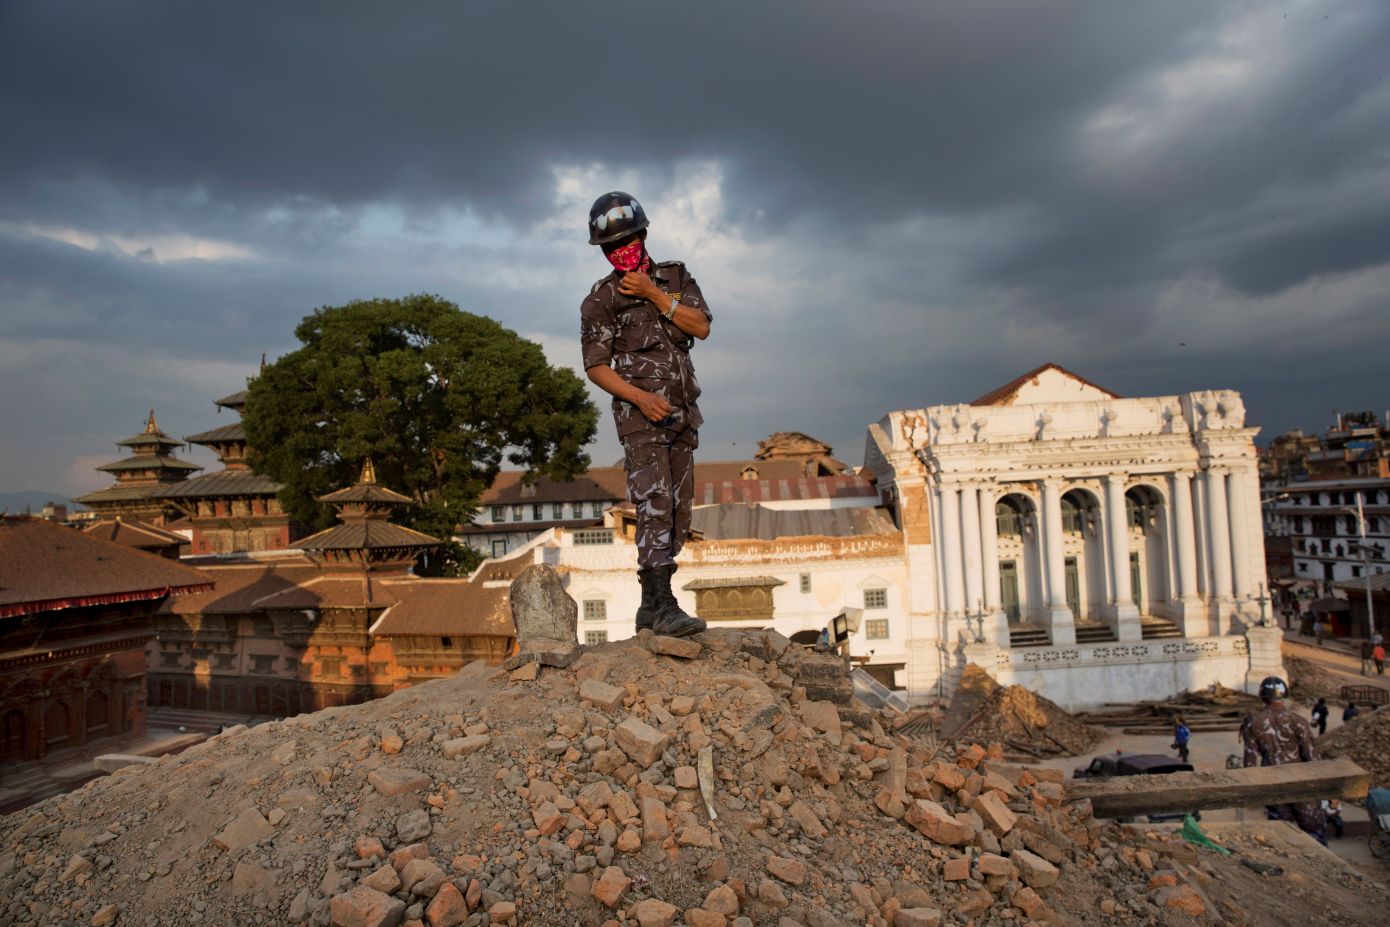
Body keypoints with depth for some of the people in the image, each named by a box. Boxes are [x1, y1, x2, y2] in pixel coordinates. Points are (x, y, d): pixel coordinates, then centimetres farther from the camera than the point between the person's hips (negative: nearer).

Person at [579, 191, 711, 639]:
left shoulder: (675, 276, 10)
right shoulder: (600, 300, 0)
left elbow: (701, 327, -2)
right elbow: (596, 366, -4)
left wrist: (654, 294, -10)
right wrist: (641, 397, -18)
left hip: (682, 413, 5)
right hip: (640, 414, -5)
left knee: (678, 510, 4)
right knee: (655, 504, -19)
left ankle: (651, 606, 12)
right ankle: (662, 603, -21)